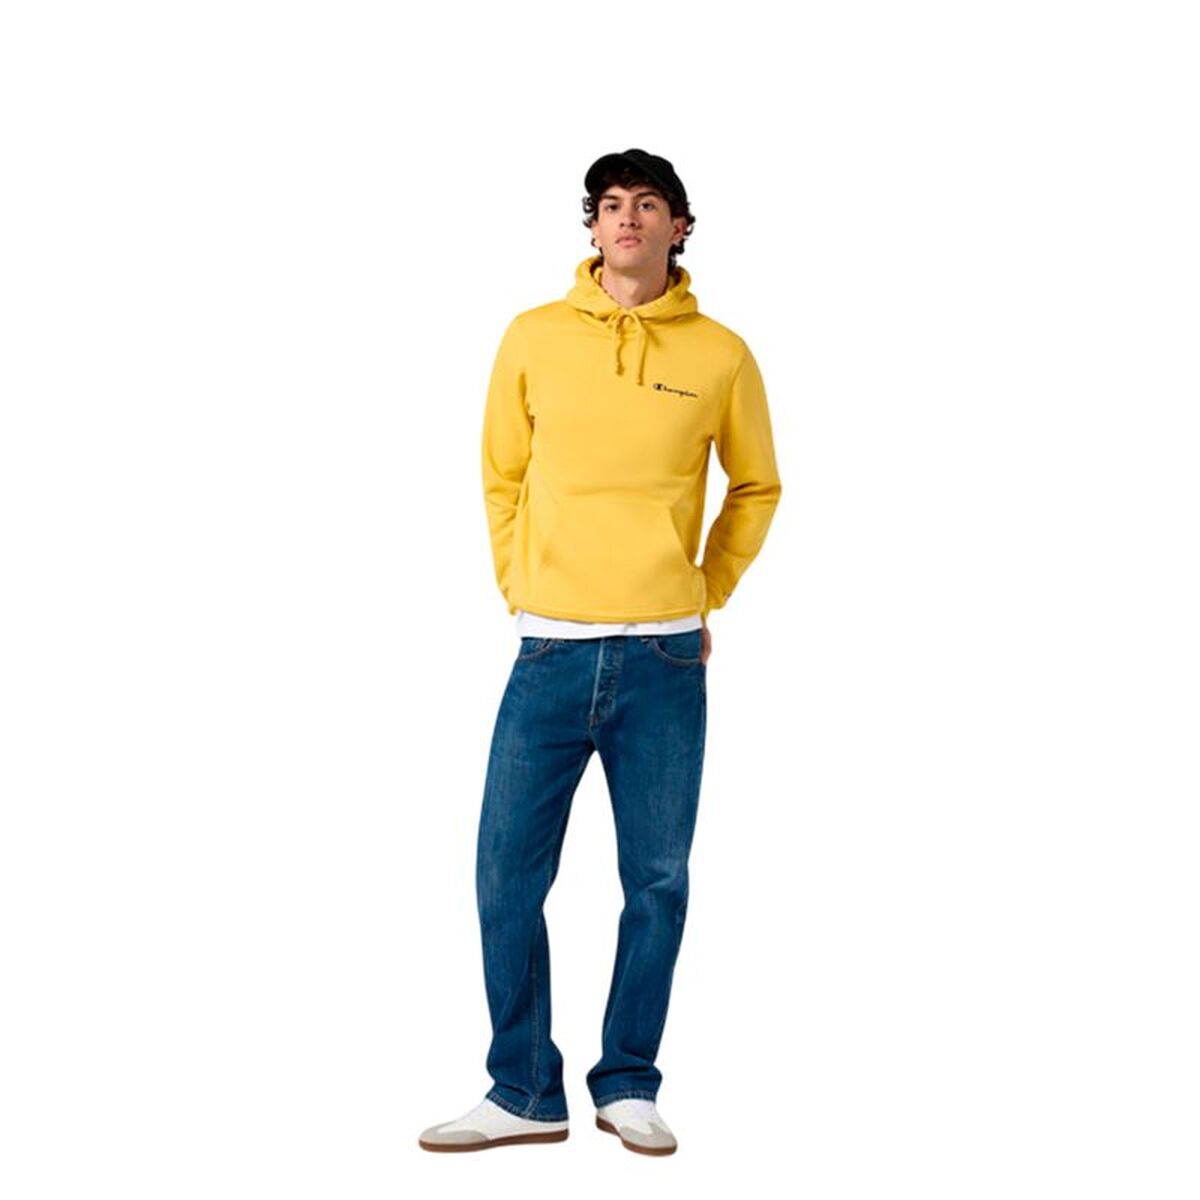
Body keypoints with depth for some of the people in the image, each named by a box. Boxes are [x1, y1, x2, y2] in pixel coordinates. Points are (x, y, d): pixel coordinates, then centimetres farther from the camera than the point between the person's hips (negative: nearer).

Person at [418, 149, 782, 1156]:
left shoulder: (721, 354, 3)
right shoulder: (534, 337, 6)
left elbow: (757, 487, 15)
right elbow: (502, 477, 14)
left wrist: (706, 597, 10)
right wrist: (521, 589, 7)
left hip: (665, 660, 0)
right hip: (552, 652, 1)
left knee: (657, 881, 5)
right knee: (509, 876, 0)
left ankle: (629, 1088, 20)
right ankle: (525, 1094, 13)